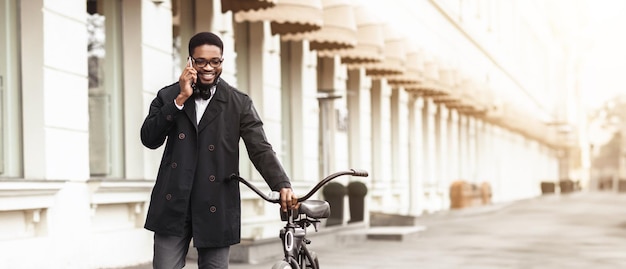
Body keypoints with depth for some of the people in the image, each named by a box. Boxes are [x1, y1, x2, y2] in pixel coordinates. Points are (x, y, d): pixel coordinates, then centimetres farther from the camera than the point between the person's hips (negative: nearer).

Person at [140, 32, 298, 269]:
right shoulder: (168, 96, 7)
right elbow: (149, 139, -5)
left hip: (216, 211, -1)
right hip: (173, 207, 1)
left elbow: (261, 150, -6)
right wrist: (180, 100, -13)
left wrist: (283, 185, -23)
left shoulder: (239, 104, 2)